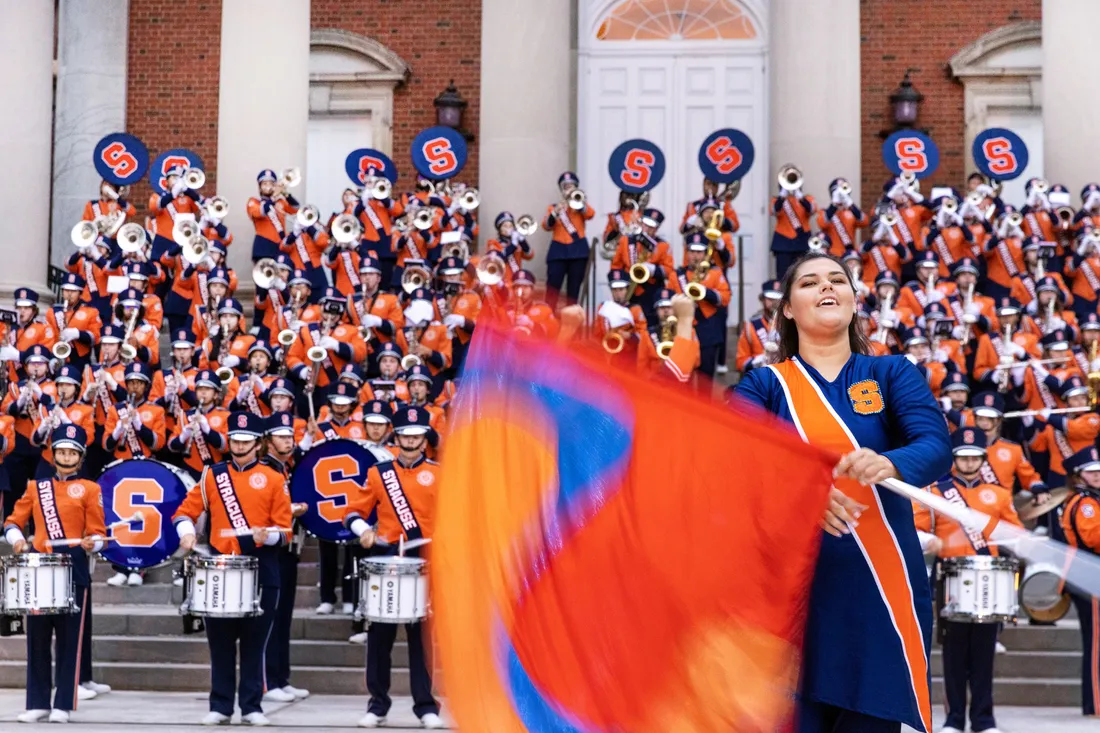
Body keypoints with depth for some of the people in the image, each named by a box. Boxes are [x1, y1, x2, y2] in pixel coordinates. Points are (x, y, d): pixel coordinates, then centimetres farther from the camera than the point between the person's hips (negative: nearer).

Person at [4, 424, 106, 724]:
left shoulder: (89, 489, 3)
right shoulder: (36, 486, 13)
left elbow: (98, 533, 0)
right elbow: (13, 521, 13)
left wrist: (91, 543, -22)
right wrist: (17, 539, -7)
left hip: (74, 570, -3)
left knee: (69, 638, -1)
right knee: (37, 638, 4)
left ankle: (63, 705, 3)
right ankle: (38, 704, 11)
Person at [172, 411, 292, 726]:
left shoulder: (274, 479, 1)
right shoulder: (212, 476, 7)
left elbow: (284, 531, 0)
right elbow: (185, 511, 9)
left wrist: (265, 536, -21)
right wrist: (186, 533, -11)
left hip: (261, 572, -2)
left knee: (254, 642, 2)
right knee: (220, 641, 5)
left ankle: (251, 706, 9)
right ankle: (220, 706, 11)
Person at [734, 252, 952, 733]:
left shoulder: (893, 374, 8)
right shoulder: (763, 383, 7)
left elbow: (937, 447, -9)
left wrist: (889, 464, -32)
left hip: (881, 585, 1)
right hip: (792, 587, -1)